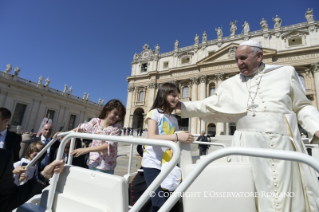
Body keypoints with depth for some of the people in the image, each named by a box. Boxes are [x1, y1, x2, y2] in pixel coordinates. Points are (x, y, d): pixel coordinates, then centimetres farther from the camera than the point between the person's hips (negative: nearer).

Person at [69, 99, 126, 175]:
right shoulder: (95, 122, -2)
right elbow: (80, 128, 16)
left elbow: (109, 145, -21)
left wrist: (86, 149, -25)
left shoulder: (116, 127, -9)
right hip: (94, 164, 1)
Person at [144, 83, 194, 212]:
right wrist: (176, 136, -28)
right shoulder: (154, 113, -5)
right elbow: (151, 137, -20)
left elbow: (174, 141, 15)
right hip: (153, 164, -6)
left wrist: (186, 139, -5)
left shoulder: (174, 119, 15)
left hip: (168, 165, 7)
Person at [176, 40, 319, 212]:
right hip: (248, 145, 1)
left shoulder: (285, 72, 11)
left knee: (289, 197, 8)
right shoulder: (230, 84, 12)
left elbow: (302, 107, 12)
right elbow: (207, 106, 11)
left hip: (282, 144, 0)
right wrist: (181, 105, 1)